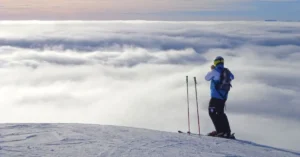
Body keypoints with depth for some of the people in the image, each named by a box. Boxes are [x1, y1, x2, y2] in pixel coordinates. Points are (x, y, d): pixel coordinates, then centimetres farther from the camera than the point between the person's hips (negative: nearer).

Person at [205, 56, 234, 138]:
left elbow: (207, 78, 5)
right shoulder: (227, 71, 8)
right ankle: (227, 131, 17)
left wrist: (212, 70, 21)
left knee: (212, 112, -4)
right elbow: (232, 77, 29)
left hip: (216, 96, -7)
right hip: (224, 96, 8)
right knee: (220, 113, 17)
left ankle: (220, 131, -12)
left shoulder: (215, 71, -11)